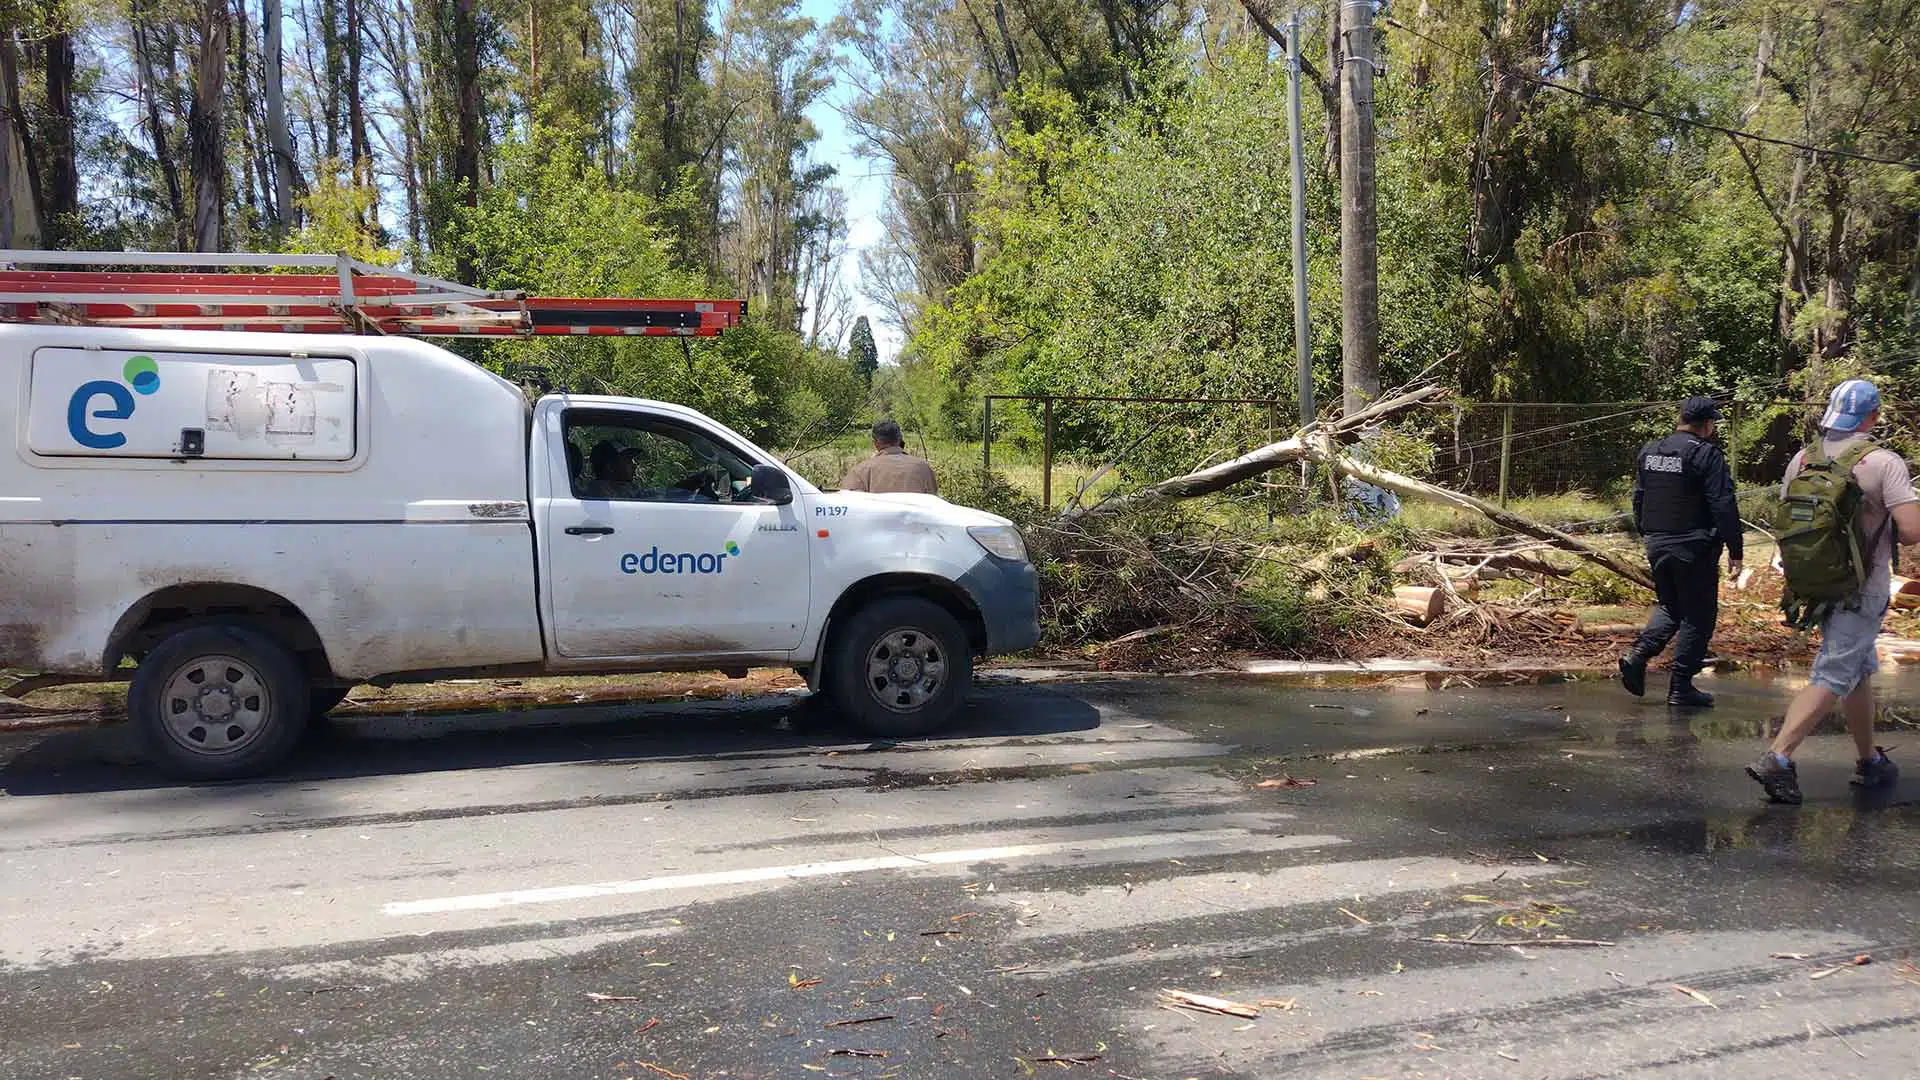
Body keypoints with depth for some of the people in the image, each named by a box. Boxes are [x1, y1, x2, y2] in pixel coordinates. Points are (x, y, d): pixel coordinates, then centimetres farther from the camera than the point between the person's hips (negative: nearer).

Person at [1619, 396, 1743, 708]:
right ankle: (1681, 687, 6)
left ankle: (1638, 654, -1)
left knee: (1670, 607, 21)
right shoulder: (1707, 454, -12)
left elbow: (1638, 498, 17)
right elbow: (1723, 506, -14)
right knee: (1698, 615, 5)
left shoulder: (1648, 452, 9)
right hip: (1694, 549, -6)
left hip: (1656, 545, 6)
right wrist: (1735, 550, -9)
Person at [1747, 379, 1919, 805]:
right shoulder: (1884, 463, -14)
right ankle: (1777, 758, -16)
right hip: (1860, 592, -6)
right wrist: (1886, 531, 2)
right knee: (1832, 678, -6)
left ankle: (1869, 761, 32)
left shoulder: (1803, 458, 2)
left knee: (1861, 670, 22)